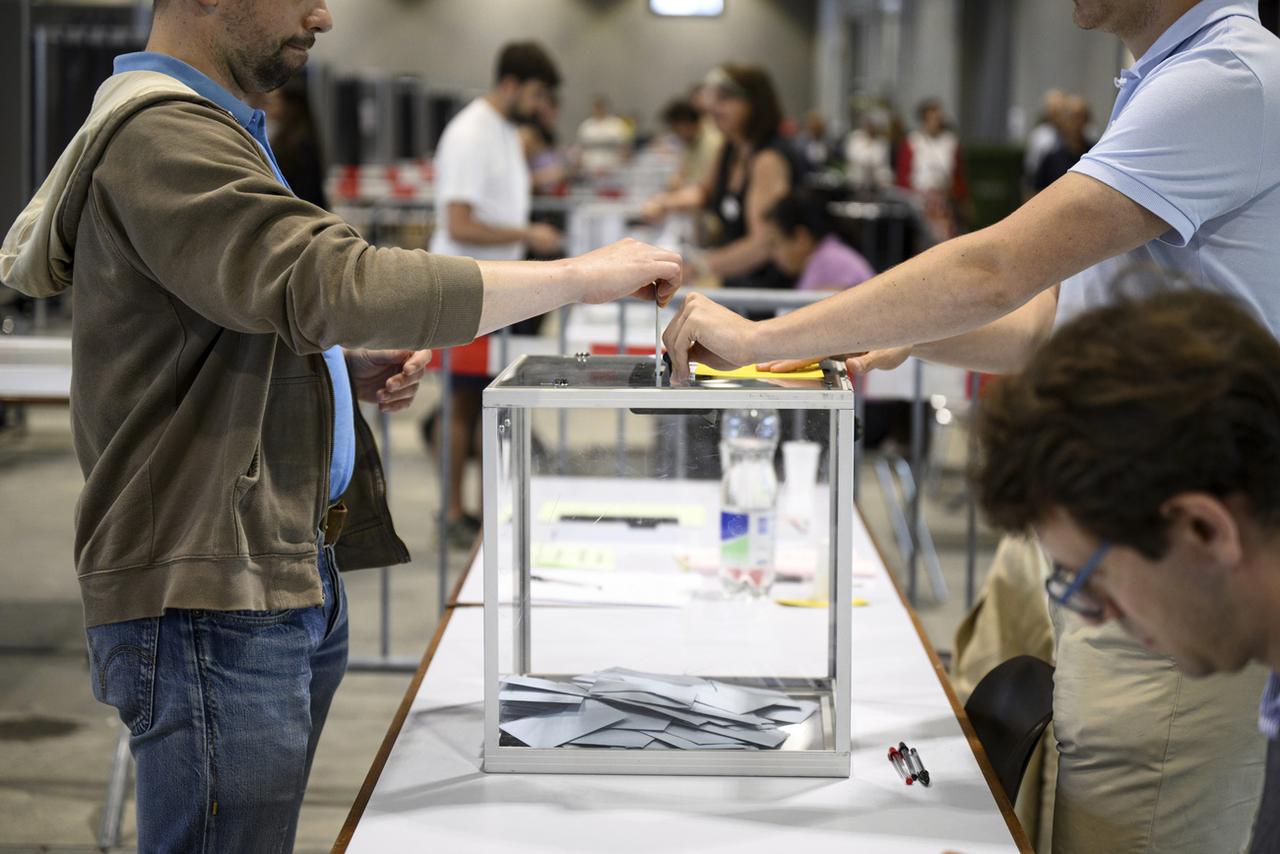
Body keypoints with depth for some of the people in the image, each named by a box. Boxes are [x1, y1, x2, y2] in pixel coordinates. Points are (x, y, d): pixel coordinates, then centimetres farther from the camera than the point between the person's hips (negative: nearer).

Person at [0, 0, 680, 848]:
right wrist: (581, 276, -20)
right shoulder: (158, 133, -15)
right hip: (211, 596, -10)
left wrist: (351, 367, 7)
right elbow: (340, 285, -26)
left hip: (286, 582, 10)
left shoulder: (216, 127, 20)